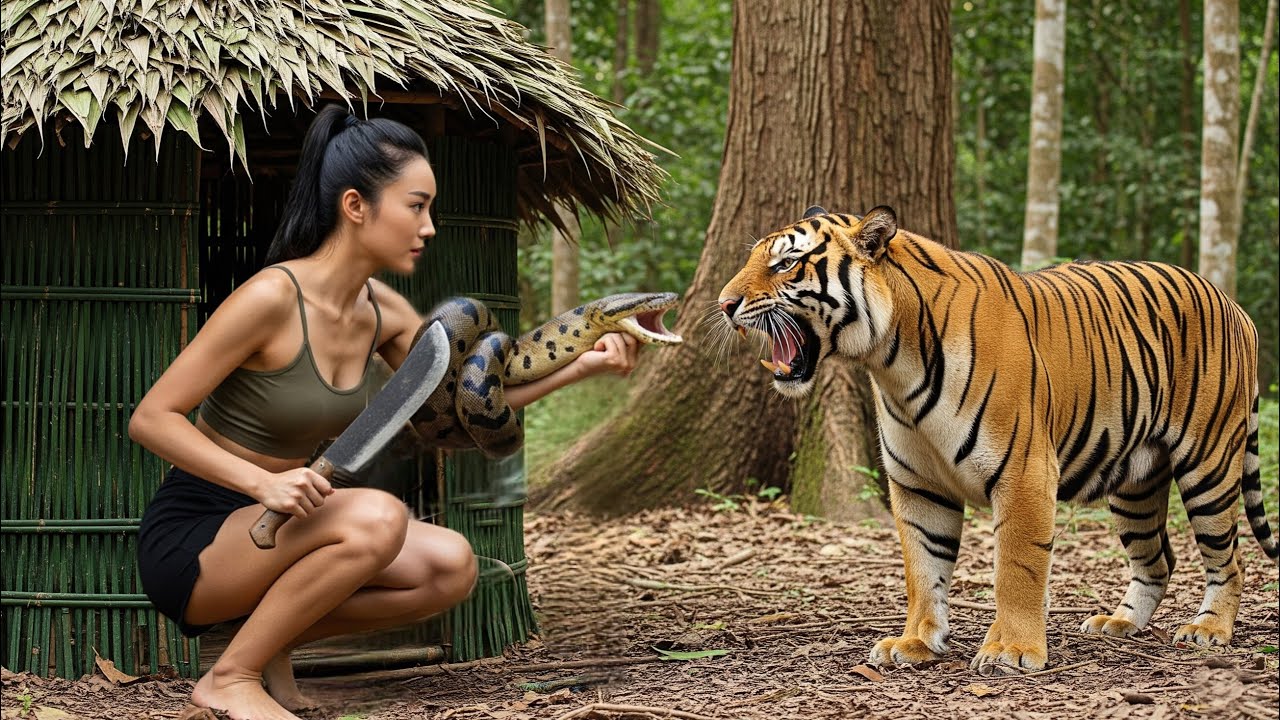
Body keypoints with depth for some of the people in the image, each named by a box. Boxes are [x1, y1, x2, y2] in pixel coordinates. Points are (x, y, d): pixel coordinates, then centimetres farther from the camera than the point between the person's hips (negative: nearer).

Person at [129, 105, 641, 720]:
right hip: (189, 540, -7)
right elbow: (150, 418, -22)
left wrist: (581, 366, 0)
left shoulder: (381, 311, 1)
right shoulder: (272, 297, -22)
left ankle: (271, 641, 7)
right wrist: (263, 483, -34)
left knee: (451, 566, -8)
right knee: (376, 518, -30)